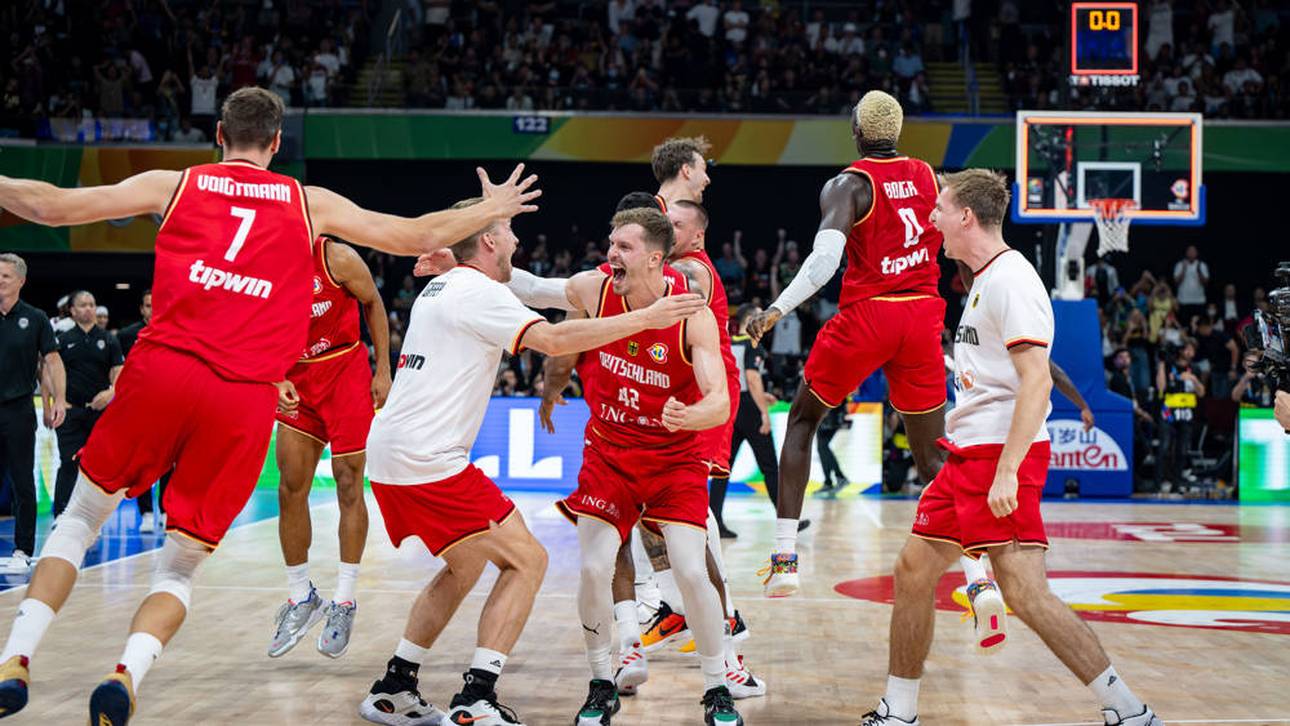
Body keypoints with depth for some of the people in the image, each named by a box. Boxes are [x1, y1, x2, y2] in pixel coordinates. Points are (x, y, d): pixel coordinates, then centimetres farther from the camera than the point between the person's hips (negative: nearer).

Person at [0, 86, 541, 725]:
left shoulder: (174, 184, 15)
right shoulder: (310, 204, 16)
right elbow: (416, 237, 19)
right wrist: (491, 211, 34)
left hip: (163, 368, 0)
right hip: (246, 399, 0)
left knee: (80, 517, 21)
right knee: (181, 569, 12)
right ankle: (126, 674, -13)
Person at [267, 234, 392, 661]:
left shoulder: (338, 258, -17)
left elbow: (373, 303, -2)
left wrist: (383, 370, -4)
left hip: (346, 373, -4)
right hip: (298, 378, 4)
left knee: (348, 485, -4)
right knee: (291, 489, 0)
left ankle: (344, 602, 4)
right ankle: (301, 597, 14)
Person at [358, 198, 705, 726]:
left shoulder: (440, 287, 19)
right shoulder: (477, 291, -10)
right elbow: (552, 340, -22)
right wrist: (645, 318, -19)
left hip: (388, 453, 10)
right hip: (428, 460, -10)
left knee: (465, 568, 23)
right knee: (526, 560, -4)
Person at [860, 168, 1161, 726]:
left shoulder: (1010, 279, -13)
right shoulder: (986, 280, 19)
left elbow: (1037, 382, -22)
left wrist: (1006, 471, -27)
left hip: (1002, 454, -10)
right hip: (969, 452, 10)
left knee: (1024, 591, -15)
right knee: (913, 569, 10)